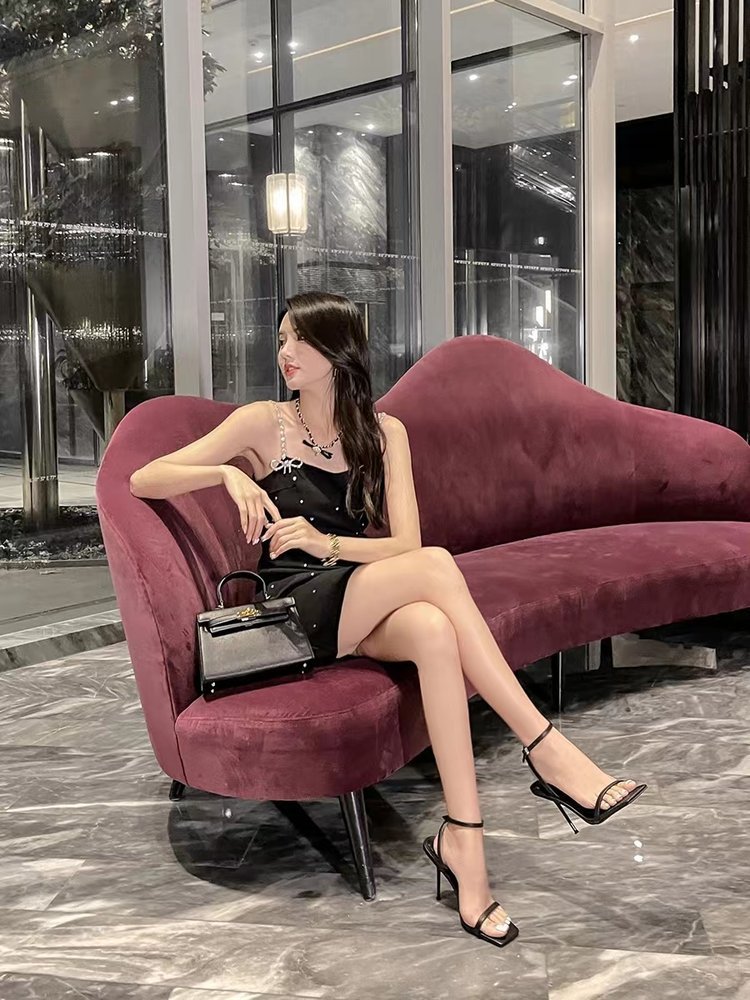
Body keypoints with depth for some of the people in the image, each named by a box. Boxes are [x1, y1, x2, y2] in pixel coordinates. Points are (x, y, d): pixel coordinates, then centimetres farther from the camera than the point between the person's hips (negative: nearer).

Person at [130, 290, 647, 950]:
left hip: (366, 610, 3)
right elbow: (144, 480, 1)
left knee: (433, 629, -36)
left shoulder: (383, 432, 10)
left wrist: (326, 541, -18)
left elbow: (404, 542, -1)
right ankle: (547, 752, -32)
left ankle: (463, 839, -34)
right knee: (435, 566, -32)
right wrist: (229, 473, -16)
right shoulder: (264, 424, 5)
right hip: (293, 605, -3)